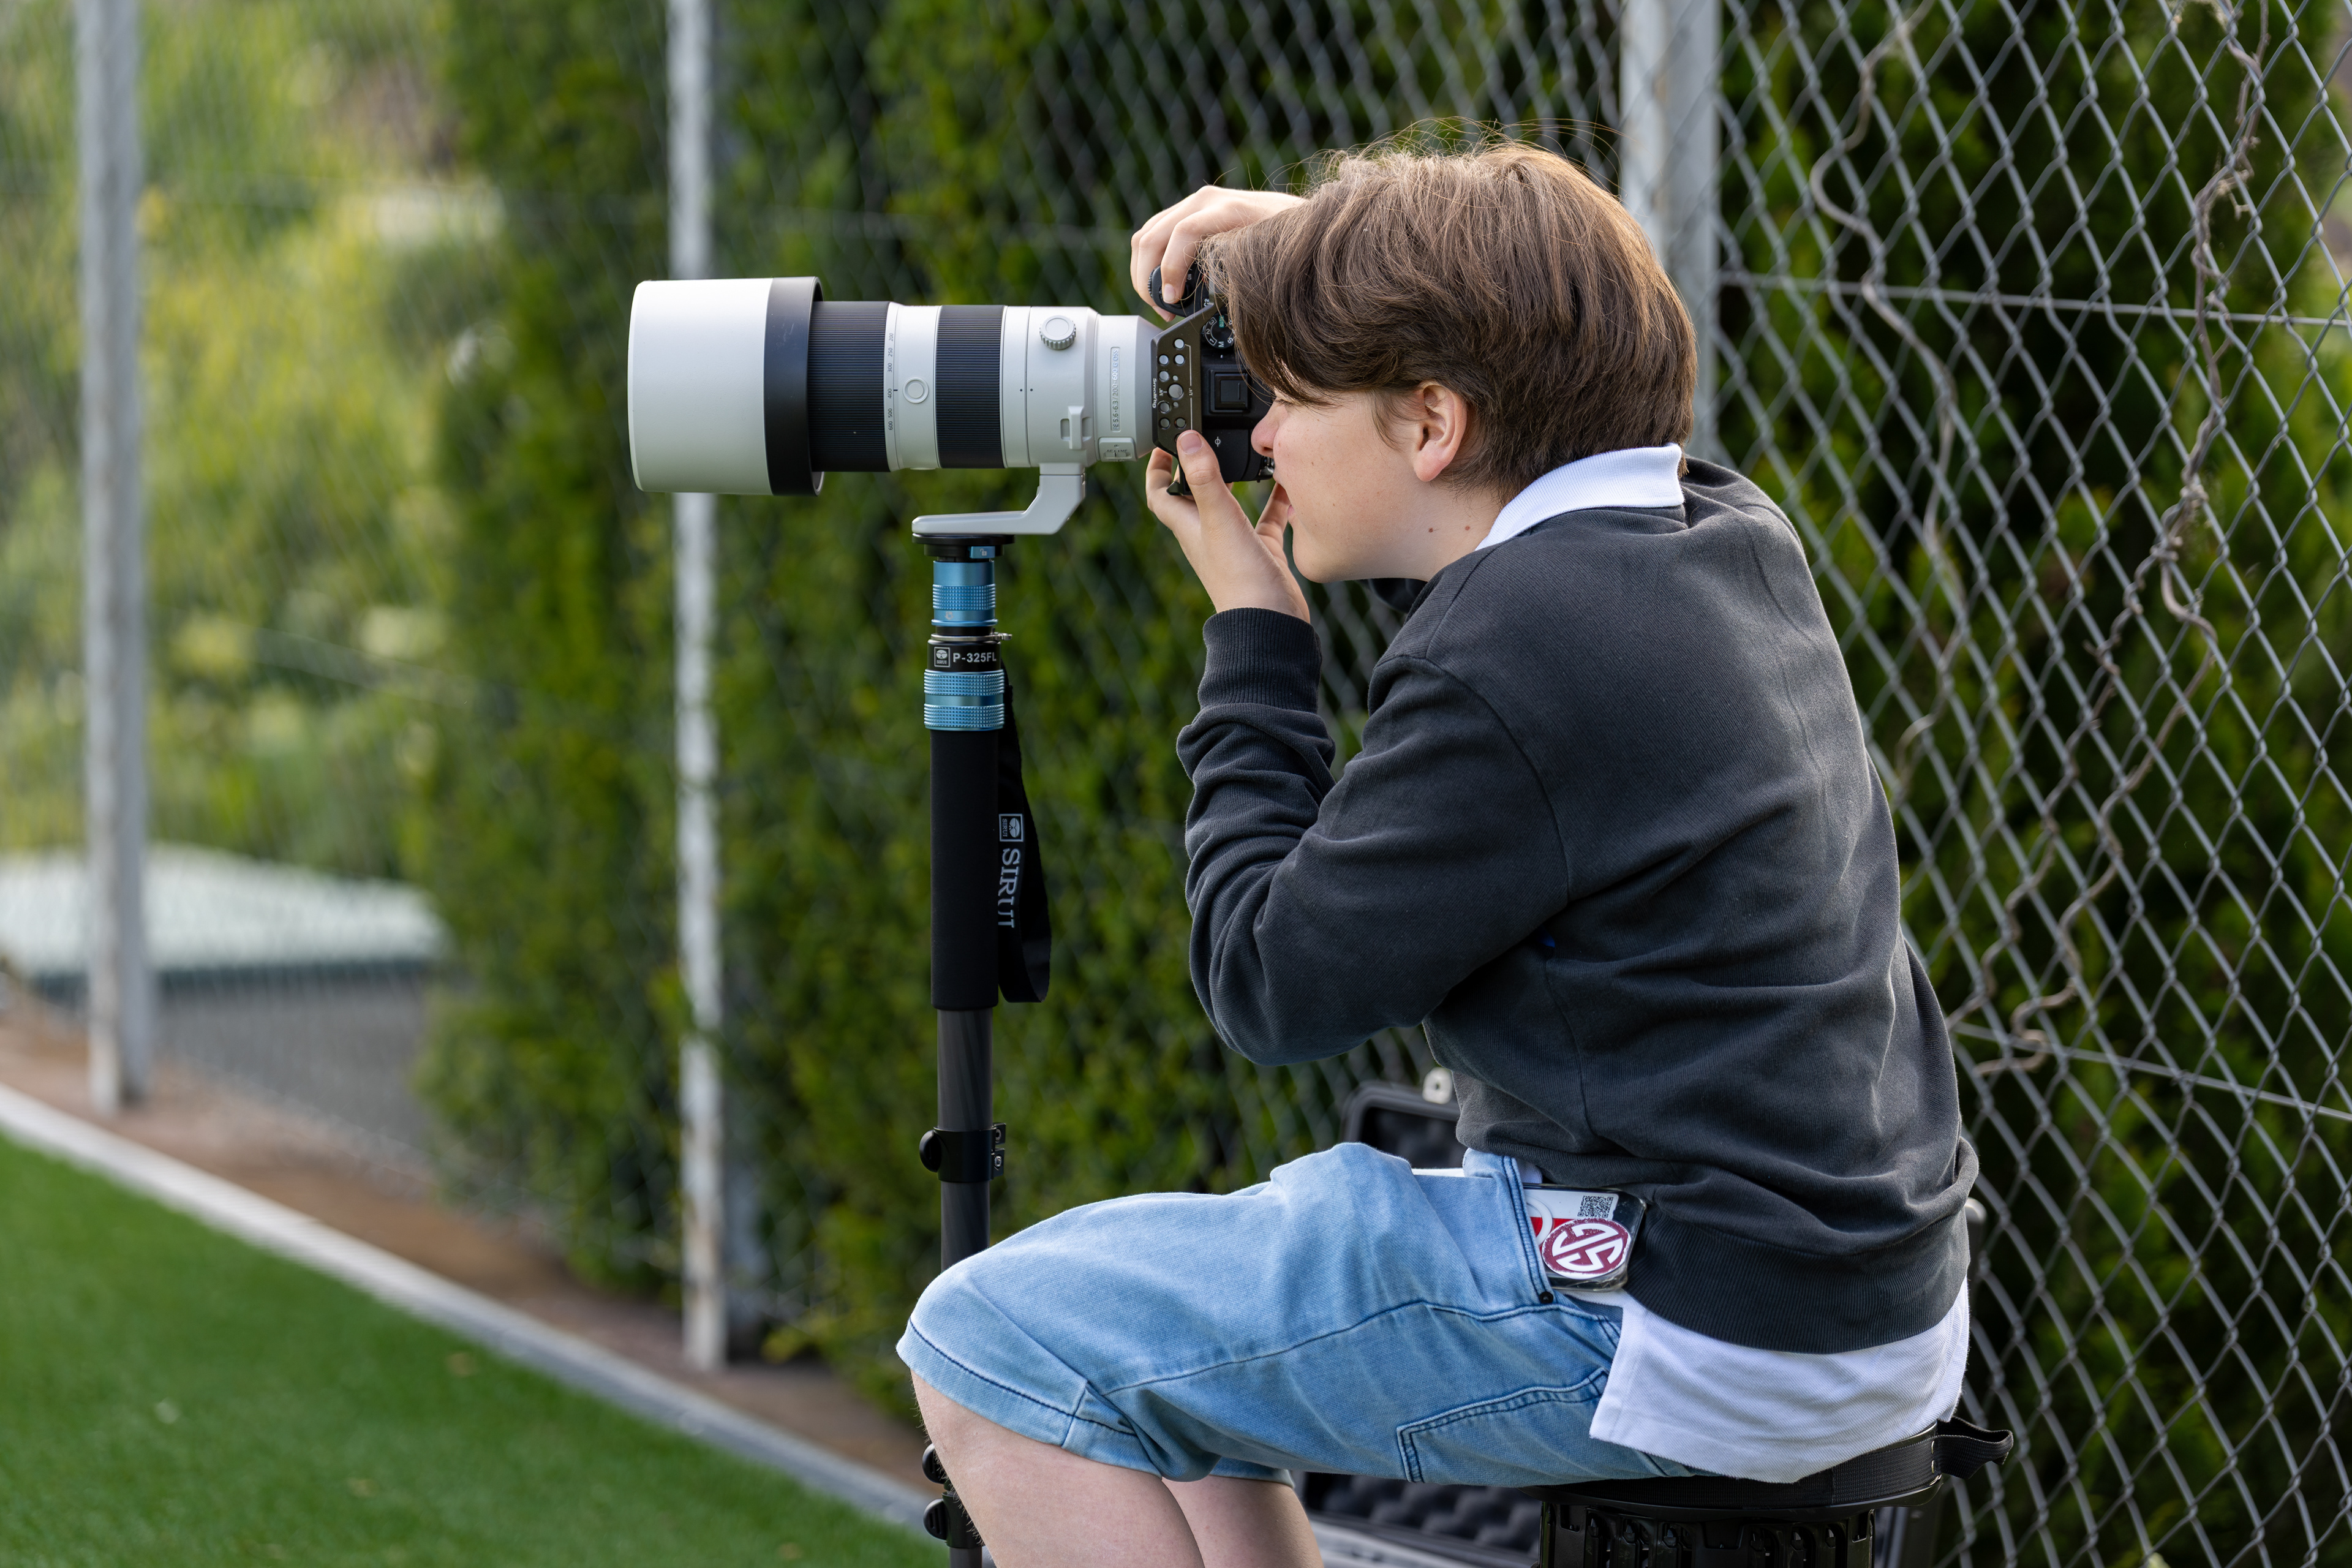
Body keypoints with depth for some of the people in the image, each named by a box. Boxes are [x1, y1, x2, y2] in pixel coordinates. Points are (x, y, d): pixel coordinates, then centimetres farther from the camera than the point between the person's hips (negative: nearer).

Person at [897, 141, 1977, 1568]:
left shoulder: (1511, 660, -20)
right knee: (1173, 1312, 26)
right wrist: (1326, 250, 20)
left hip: (1674, 1341, -10)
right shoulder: (1734, 537, 7)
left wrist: (1255, 637, -2)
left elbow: (1275, 982, -11)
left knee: (998, 1344, -5)